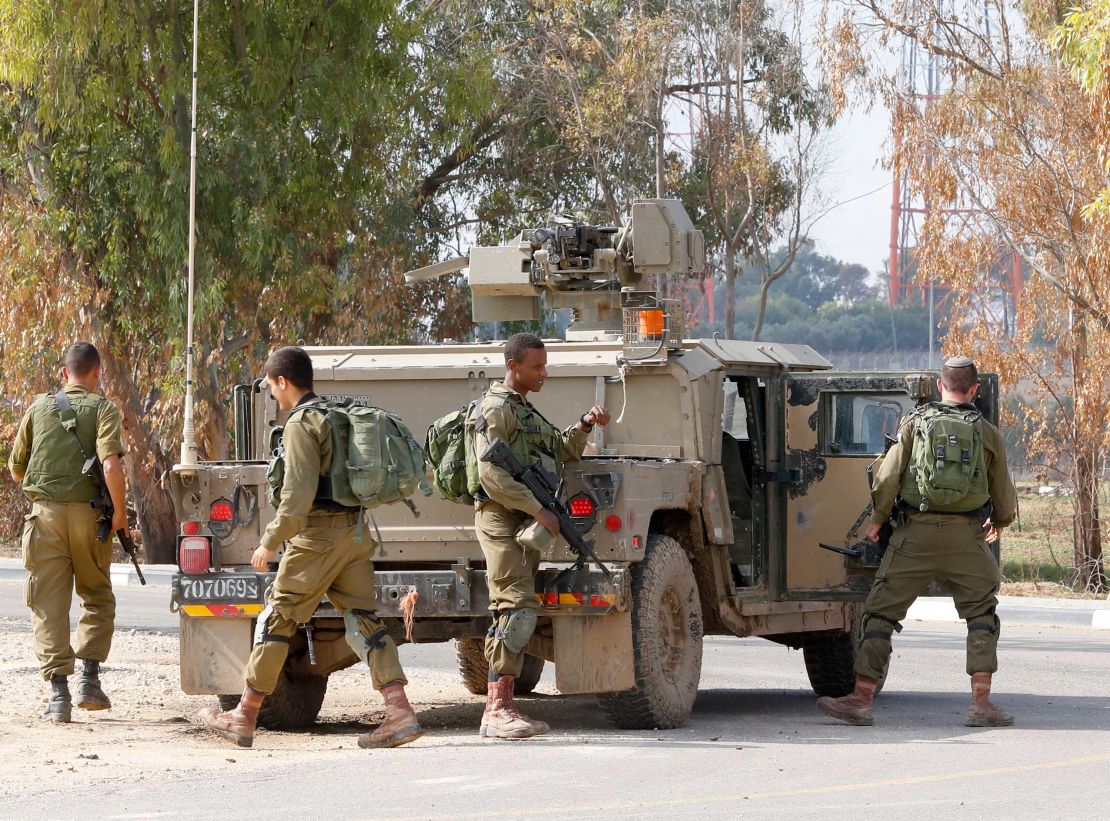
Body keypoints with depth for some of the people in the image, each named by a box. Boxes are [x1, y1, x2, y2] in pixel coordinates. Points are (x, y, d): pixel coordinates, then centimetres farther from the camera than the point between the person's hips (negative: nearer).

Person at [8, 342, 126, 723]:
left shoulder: (39, 408, 8)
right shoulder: (102, 409, -1)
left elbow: (16, 469, 14)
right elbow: (111, 465, -16)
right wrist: (120, 512, -6)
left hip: (45, 511, 1)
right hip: (88, 513, -1)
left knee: (49, 605, 3)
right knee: (97, 597, 17)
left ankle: (58, 691, -5)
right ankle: (88, 678, 4)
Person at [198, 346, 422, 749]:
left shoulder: (302, 424, -11)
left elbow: (298, 494, -19)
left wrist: (270, 542, -15)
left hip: (318, 534, -8)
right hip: (356, 530, 8)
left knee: (276, 619, 1)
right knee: (363, 620, 3)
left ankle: (244, 718, 8)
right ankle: (400, 712, -10)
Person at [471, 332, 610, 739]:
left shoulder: (525, 410, 23)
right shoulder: (496, 408, -9)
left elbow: (562, 451, 24)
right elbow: (492, 475, -19)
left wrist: (585, 425, 7)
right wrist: (539, 510, -20)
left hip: (528, 523, 10)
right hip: (502, 518, -10)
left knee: (514, 614, 7)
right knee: (518, 609, -18)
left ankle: (500, 708, 7)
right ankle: (498, 709, -22)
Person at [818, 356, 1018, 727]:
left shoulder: (915, 422, 3)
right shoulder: (987, 433, 7)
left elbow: (888, 477, -2)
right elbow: (1004, 495, 15)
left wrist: (877, 519, 14)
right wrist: (999, 522, 36)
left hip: (916, 533, -1)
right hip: (965, 537, 1)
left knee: (881, 611, 6)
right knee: (982, 613, 13)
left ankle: (861, 700, 2)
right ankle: (981, 704, 2)